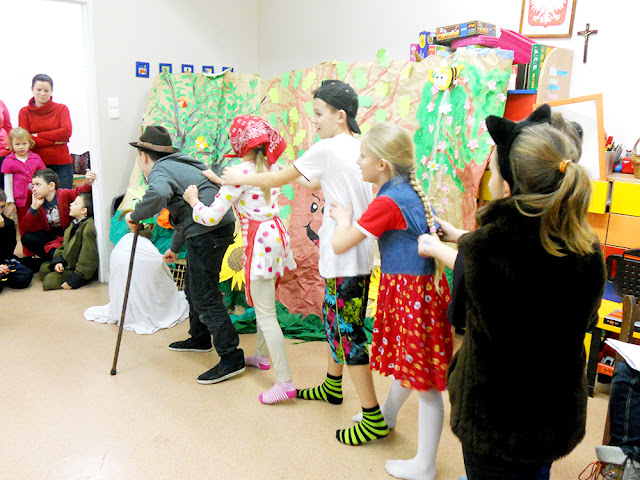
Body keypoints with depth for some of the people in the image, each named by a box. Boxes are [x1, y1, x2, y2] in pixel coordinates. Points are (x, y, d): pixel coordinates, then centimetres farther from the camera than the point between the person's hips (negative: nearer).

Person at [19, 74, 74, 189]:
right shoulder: (24, 112, 7)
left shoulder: (62, 109, 8)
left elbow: (67, 132, -6)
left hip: (62, 164, 0)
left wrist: (38, 135, -6)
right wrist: (55, 140, -9)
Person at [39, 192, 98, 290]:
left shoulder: (89, 228, -25)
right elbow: (64, 246, 16)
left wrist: (73, 281, -24)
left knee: (49, 282, -17)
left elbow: (88, 259, -26)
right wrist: (58, 261, -4)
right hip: (68, 263, 10)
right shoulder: (75, 224, 6)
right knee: (43, 269, 11)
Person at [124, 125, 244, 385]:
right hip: (218, 226, 10)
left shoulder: (159, 170, -6)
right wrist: (175, 247, 43)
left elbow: (158, 195, -33)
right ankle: (200, 338, 38)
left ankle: (231, 357, -6)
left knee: (204, 295, -7)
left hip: (207, 232, -10)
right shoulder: (178, 165, 26)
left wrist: (135, 215, -15)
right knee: (193, 285, 24)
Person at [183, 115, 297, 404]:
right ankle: (263, 356, 41)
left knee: (265, 312, -5)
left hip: (259, 239, -8)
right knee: (261, 302, 24)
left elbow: (211, 217, -12)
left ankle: (285, 382, -6)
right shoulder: (271, 166, 9)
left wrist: (193, 200, 7)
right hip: (276, 231, 8)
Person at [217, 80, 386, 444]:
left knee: (347, 331, -4)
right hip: (353, 253, 9)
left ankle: (373, 419, 4)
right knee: (336, 320, 21)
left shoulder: (328, 149, -14)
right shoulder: (358, 147, 11)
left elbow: (277, 180, -4)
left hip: (346, 258, -9)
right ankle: (332, 387, 39)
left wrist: (240, 178, 8)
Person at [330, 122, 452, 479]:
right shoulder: (411, 191, 5)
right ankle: (388, 415, 52)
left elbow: (340, 245, -19)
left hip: (411, 292, -10)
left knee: (424, 380, 3)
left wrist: (344, 218, 2)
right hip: (420, 286, 10)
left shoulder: (388, 202, -21)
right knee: (406, 361, 28)